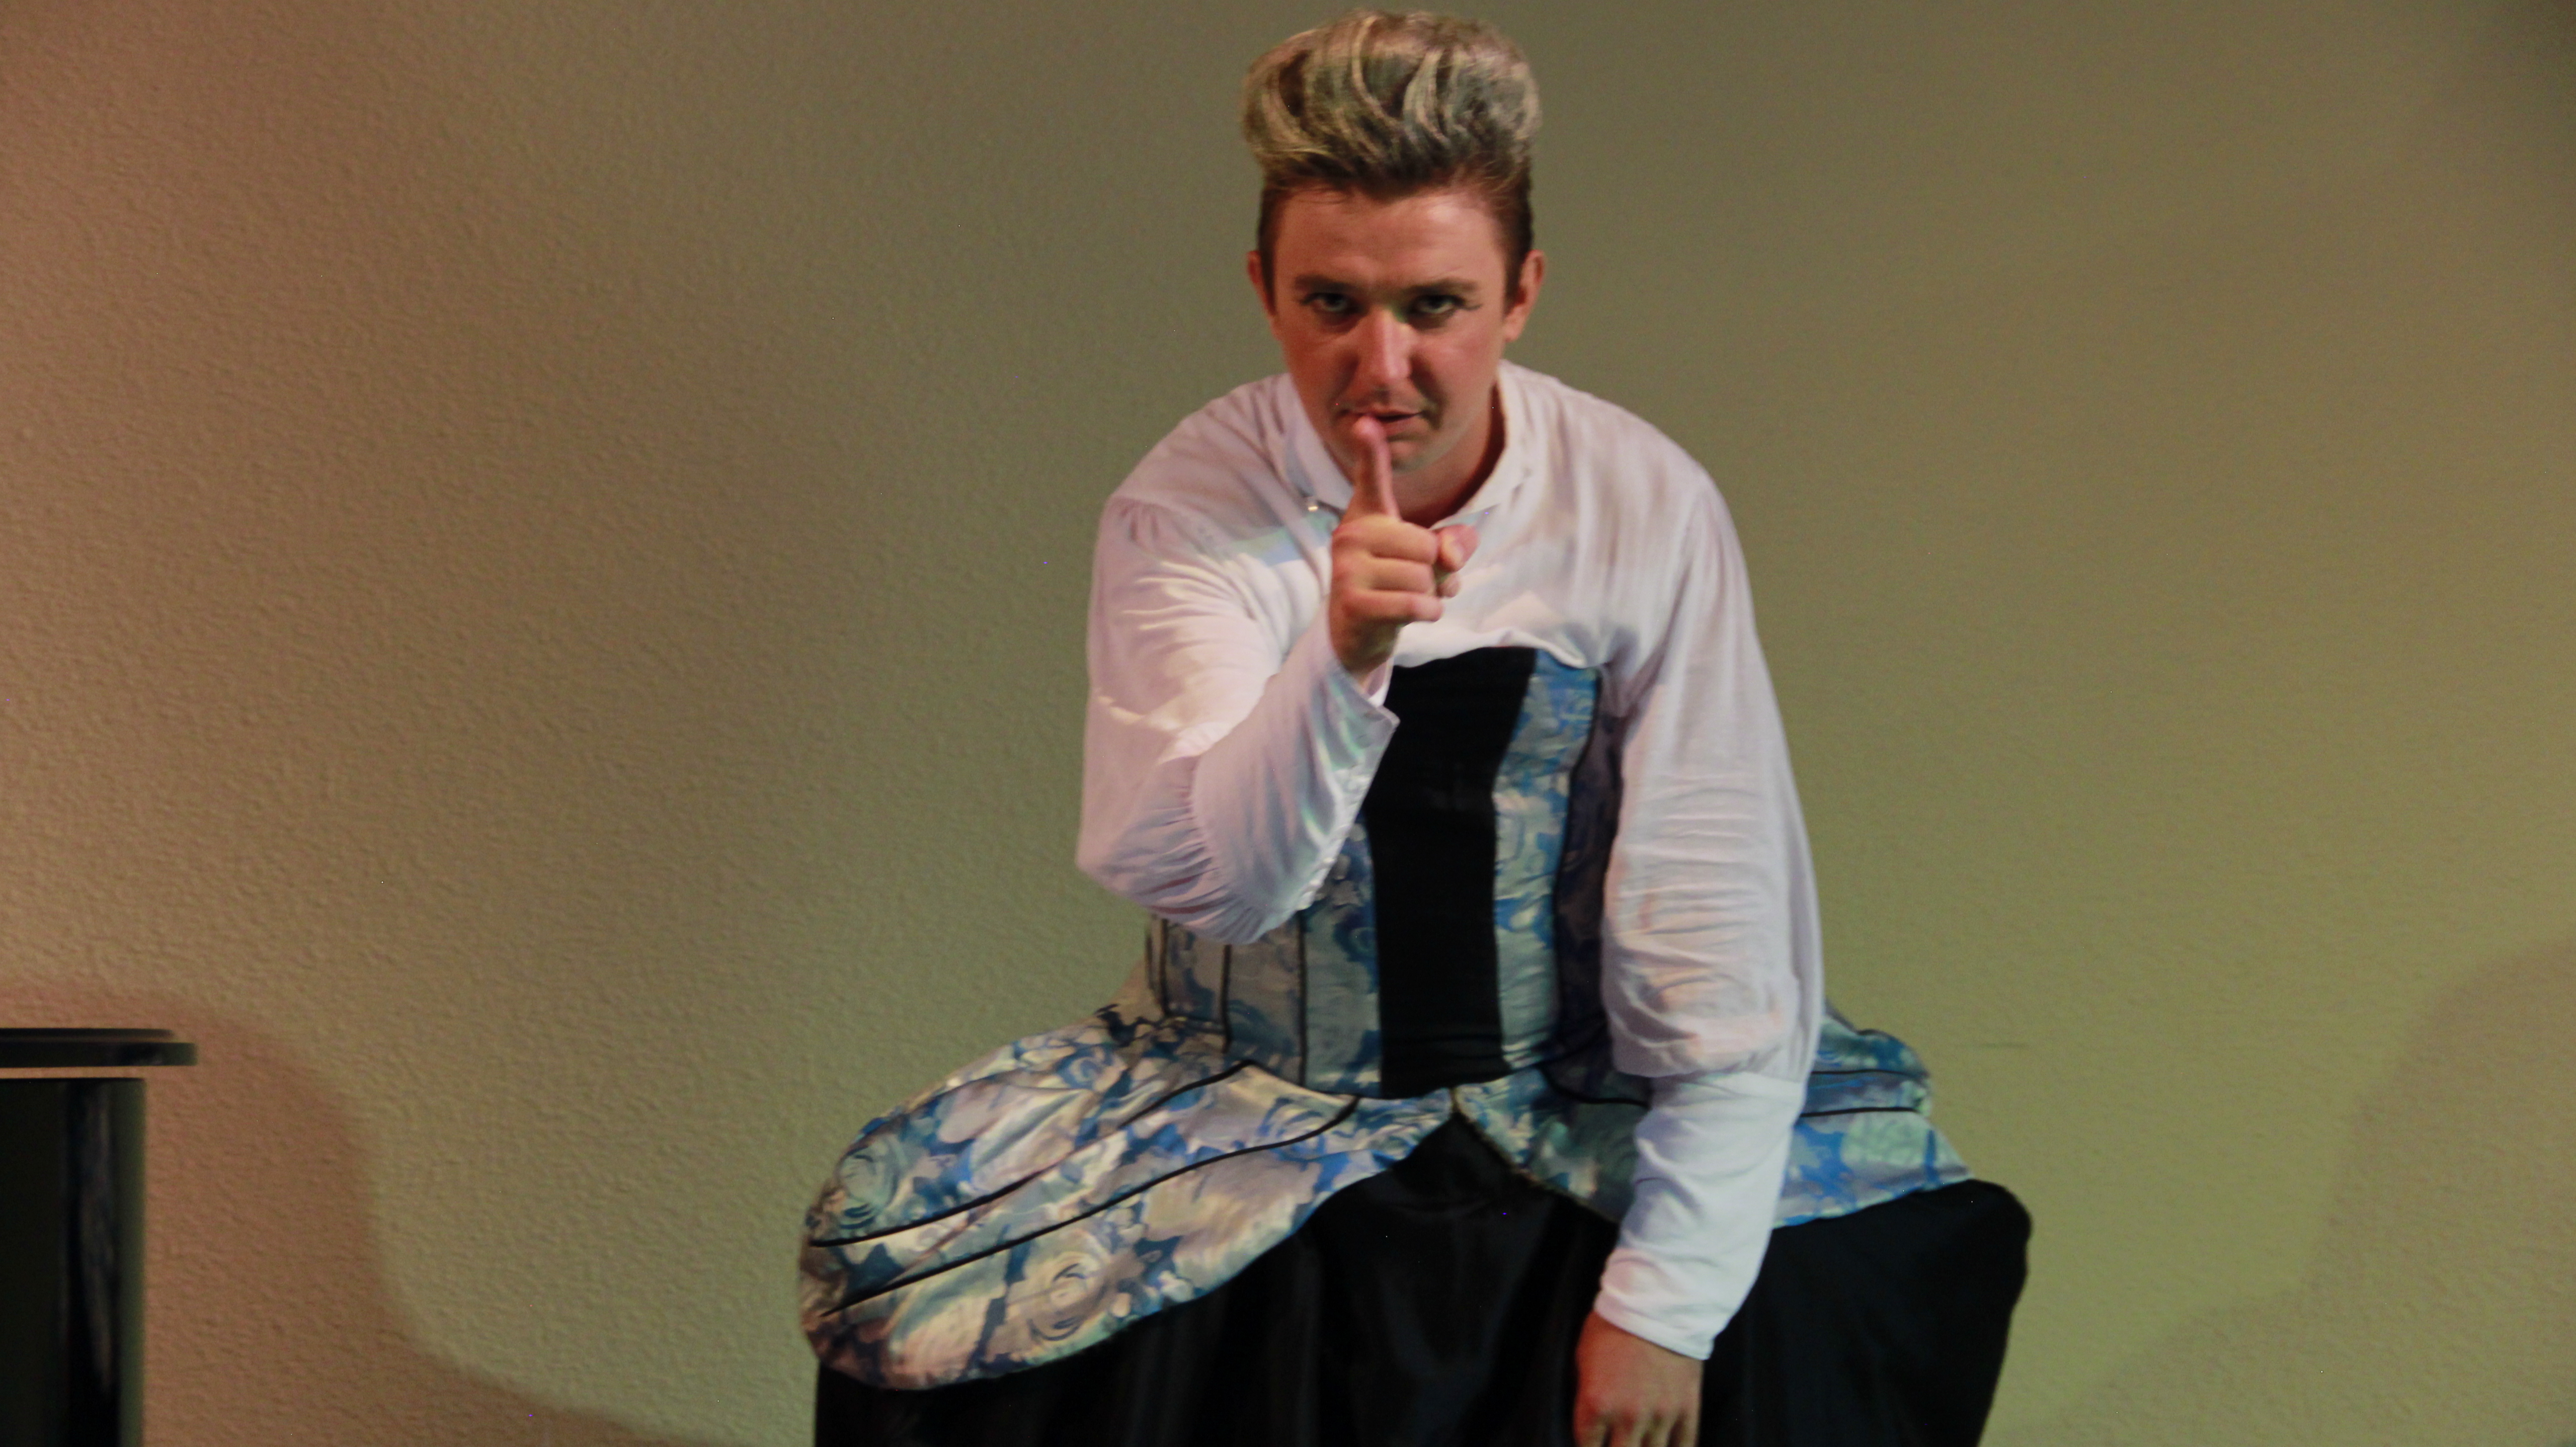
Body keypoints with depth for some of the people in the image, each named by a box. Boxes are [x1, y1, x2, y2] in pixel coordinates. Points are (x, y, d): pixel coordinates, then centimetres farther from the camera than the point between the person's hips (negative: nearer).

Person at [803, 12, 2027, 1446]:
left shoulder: (1644, 507, -10)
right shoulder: (1187, 513, -9)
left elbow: (1717, 933, -12)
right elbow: (1210, 881, -22)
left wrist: (1666, 1300, -17)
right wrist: (1342, 658, -40)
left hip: (1576, 1103, 0)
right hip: (1252, 1114, 0)